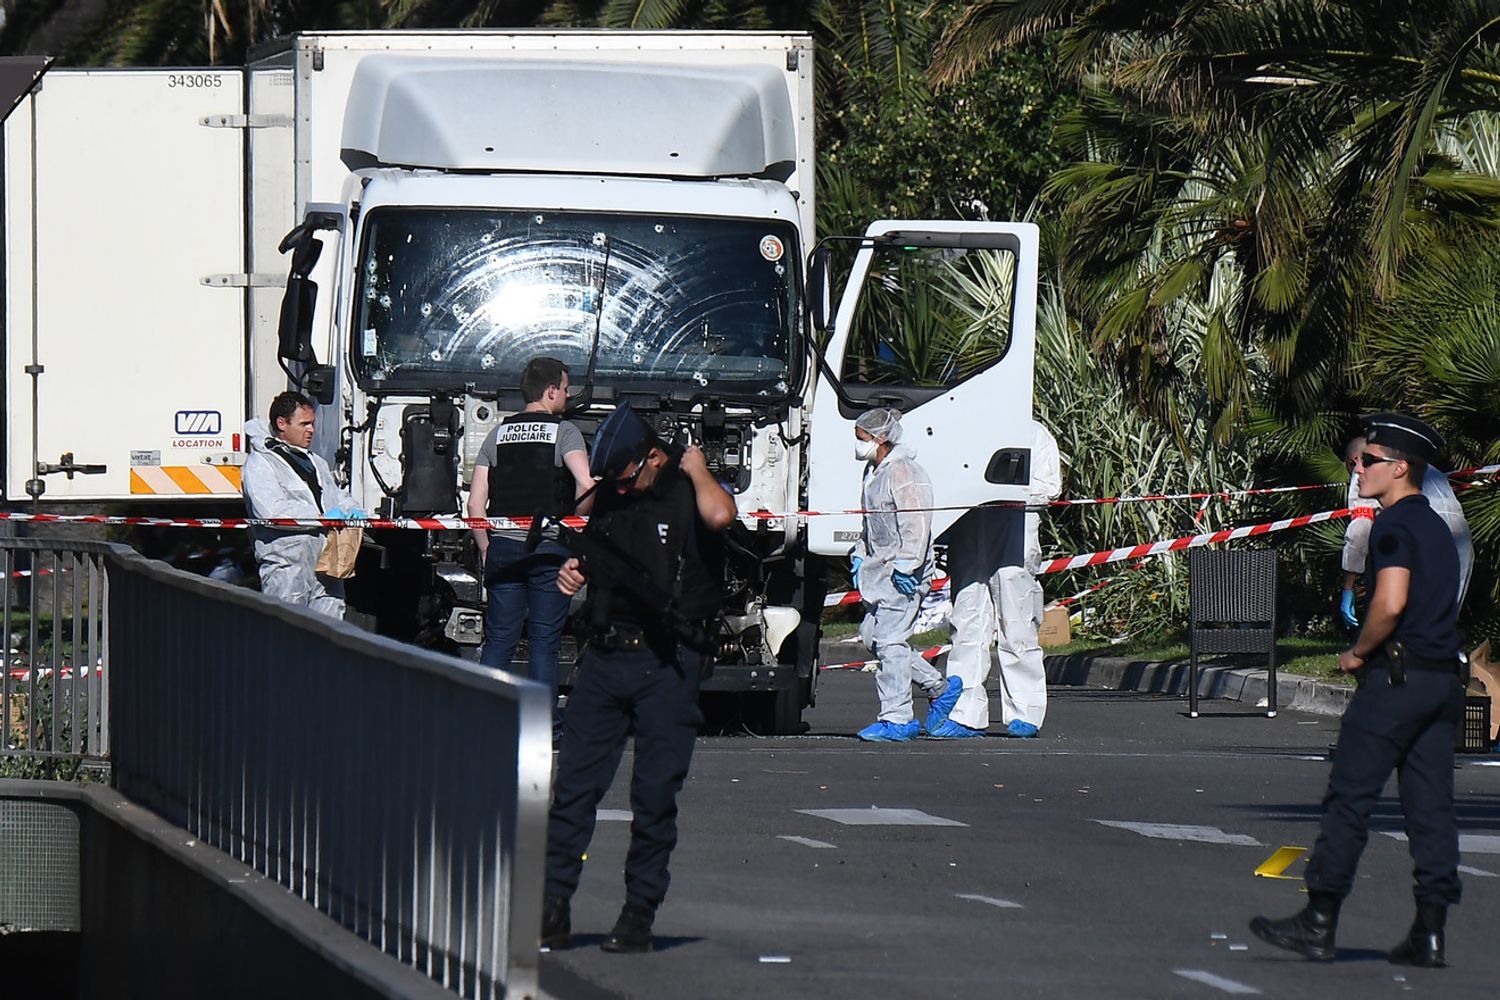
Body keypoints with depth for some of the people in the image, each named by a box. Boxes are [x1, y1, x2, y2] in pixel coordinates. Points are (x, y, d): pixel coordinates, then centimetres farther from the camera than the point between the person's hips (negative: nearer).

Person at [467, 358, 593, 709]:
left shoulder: (498, 433, 10)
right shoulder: (564, 431, -3)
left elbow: (475, 503, 7)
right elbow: (586, 485, -19)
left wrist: (485, 548, 16)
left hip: (503, 547, 4)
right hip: (549, 548, -4)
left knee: (498, 641, 8)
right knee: (544, 643, 2)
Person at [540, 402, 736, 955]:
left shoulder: (688, 491, -4)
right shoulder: (609, 495, 13)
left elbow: (719, 515, -29)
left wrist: (696, 469, -11)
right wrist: (574, 571, 8)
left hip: (667, 664, -5)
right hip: (605, 655, 5)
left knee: (655, 795, -1)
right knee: (572, 784, 0)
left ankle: (639, 915, 6)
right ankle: (551, 907, 3)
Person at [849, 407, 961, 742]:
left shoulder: (903, 472, -14)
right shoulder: (874, 472, 18)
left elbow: (916, 524, -20)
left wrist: (906, 565, -23)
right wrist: (859, 556, 24)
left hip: (903, 573, -11)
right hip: (880, 569, 11)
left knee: (890, 639, -11)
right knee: (872, 636, 10)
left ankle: (897, 719, -8)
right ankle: (940, 687, 21)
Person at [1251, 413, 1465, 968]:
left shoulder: (1394, 526, -11)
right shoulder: (1437, 526, 17)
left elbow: (1391, 603, -23)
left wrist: (1359, 652, -8)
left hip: (1395, 676, -8)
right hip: (1442, 681, 8)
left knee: (1349, 798, -4)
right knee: (1431, 805, 5)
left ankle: (1318, 923, -3)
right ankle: (1429, 933, 3)